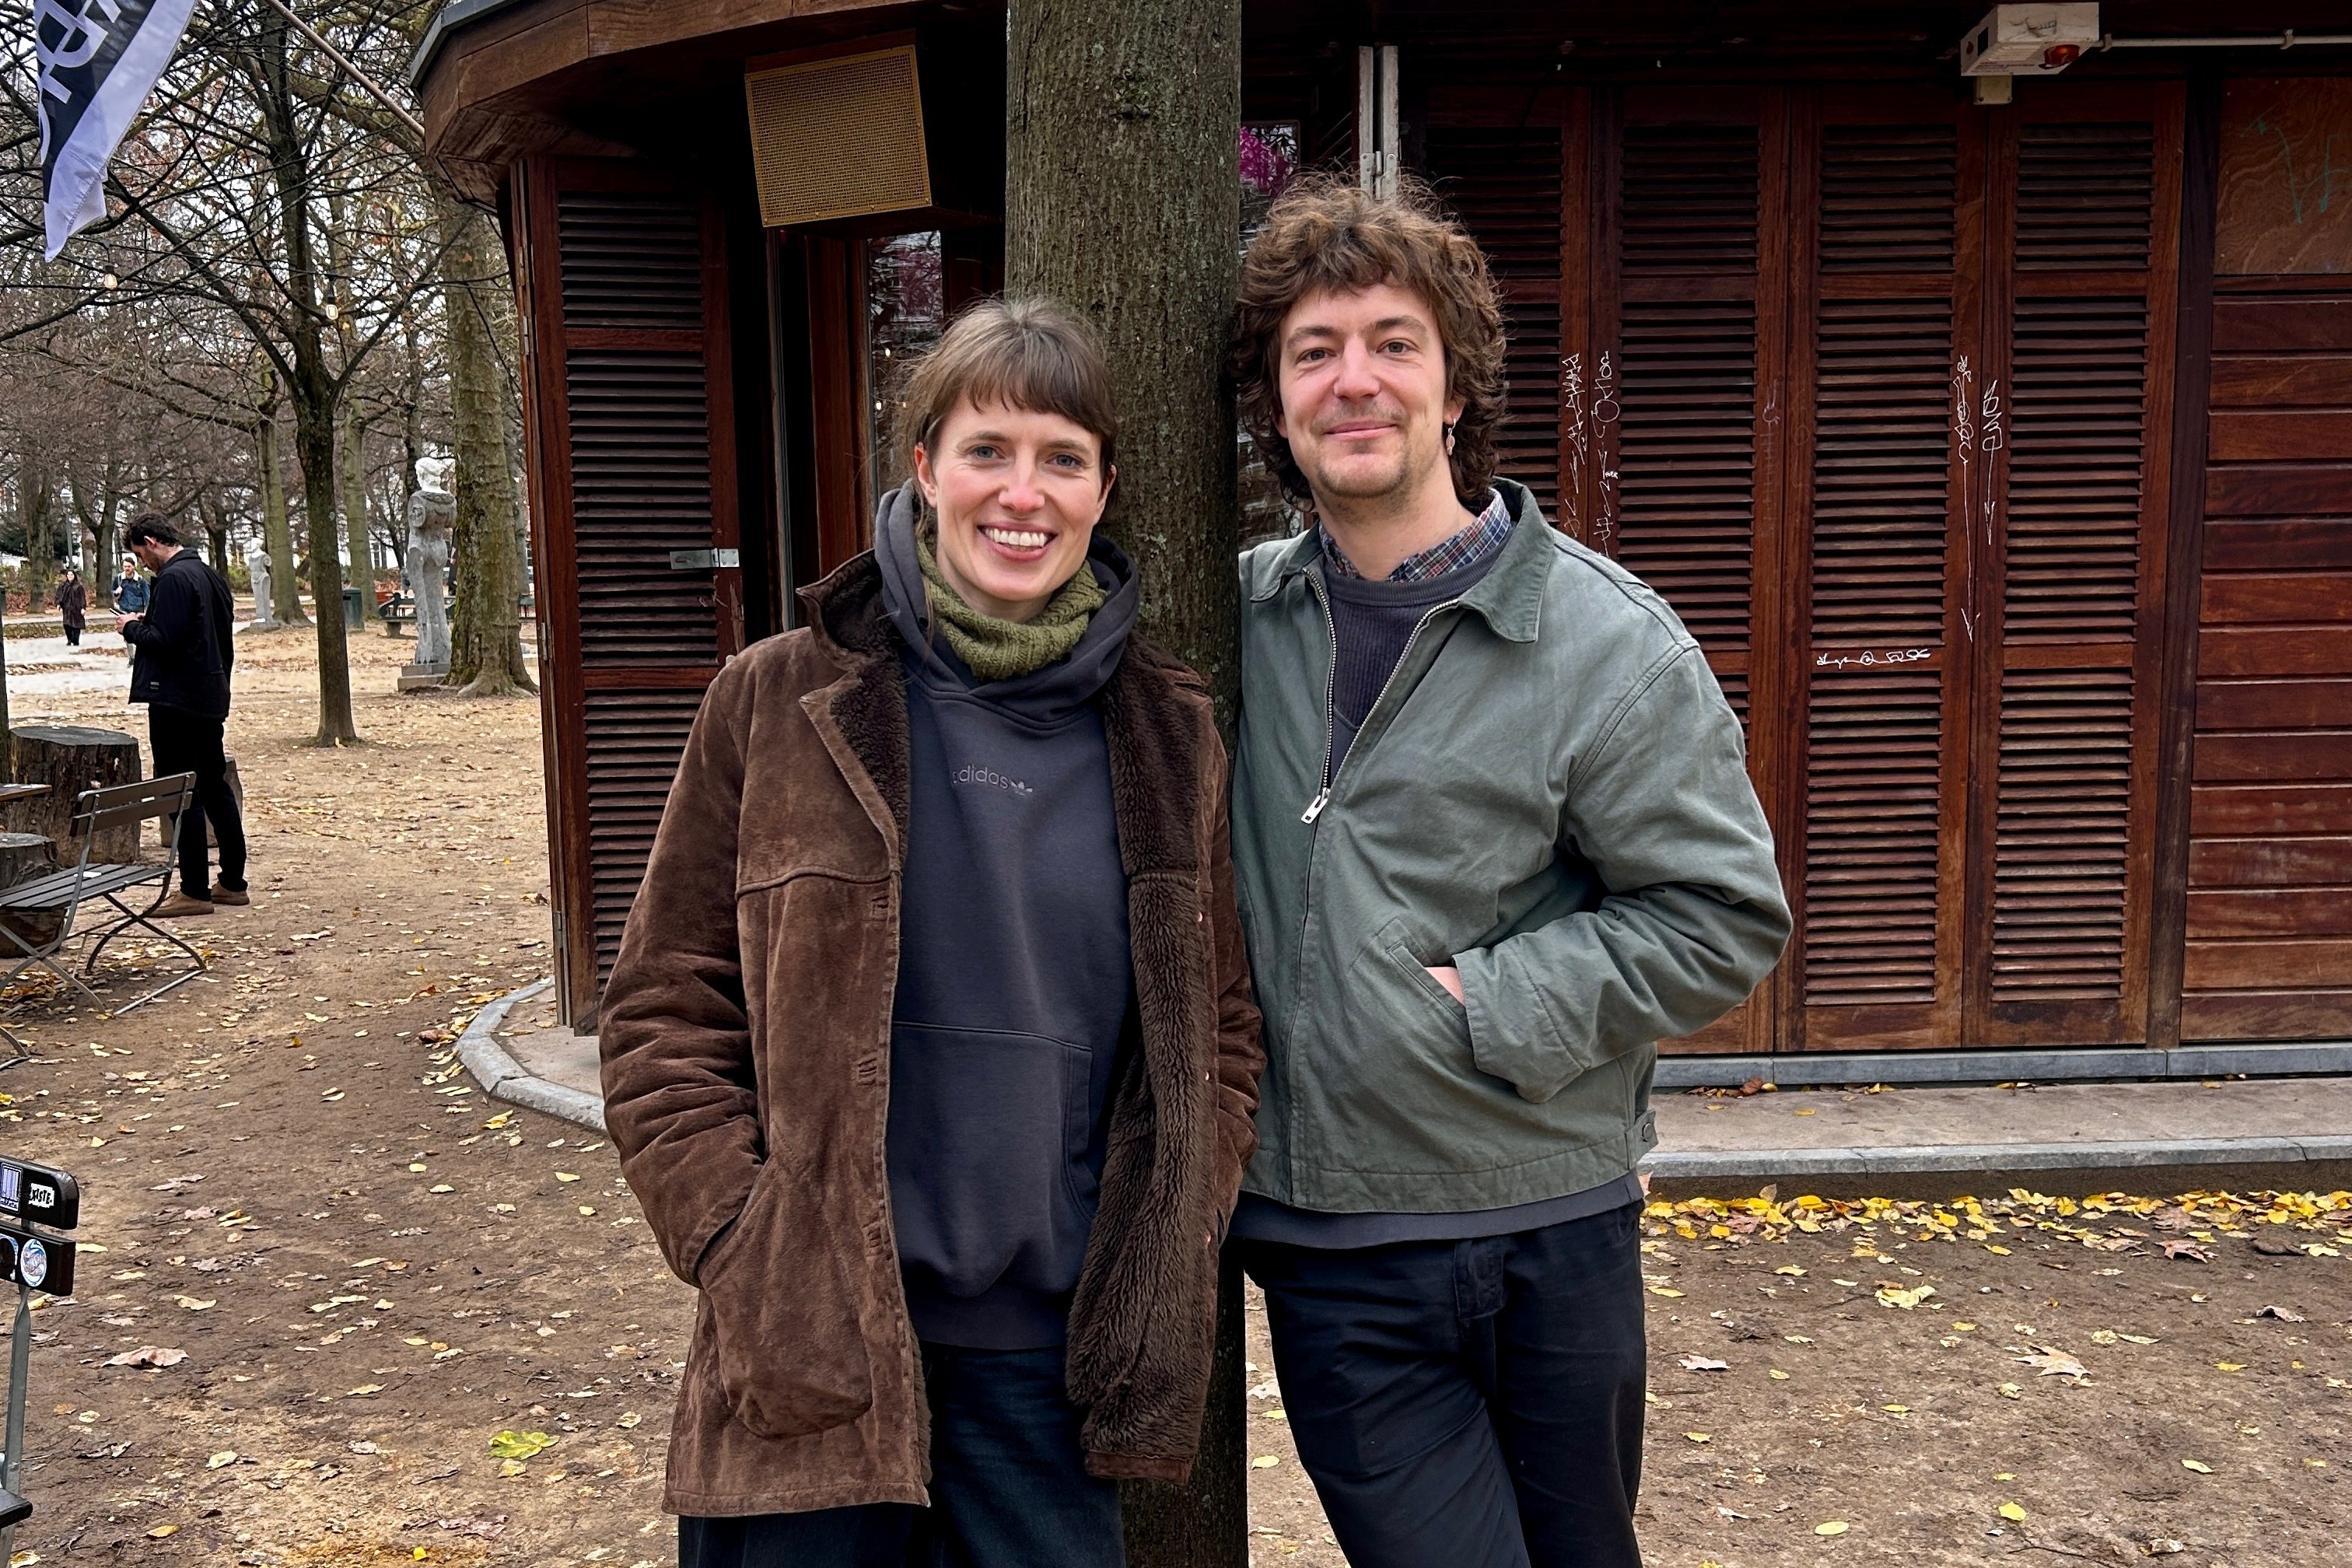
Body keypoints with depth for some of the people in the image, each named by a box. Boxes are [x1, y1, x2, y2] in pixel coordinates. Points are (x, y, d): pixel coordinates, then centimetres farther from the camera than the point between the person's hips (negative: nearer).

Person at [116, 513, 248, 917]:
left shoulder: (173, 579, -16)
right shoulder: (210, 575, 13)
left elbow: (163, 641, -22)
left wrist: (132, 627, -4)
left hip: (176, 701, -9)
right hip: (210, 699, 9)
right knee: (216, 788, 13)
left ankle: (194, 891, -1)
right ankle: (233, 883, 19)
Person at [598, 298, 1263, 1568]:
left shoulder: (1165, 731, 3)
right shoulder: (783, 703, -4)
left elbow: (1217, 1026, 10)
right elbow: (662, 1011, -1)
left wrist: (1172, 1261, 1)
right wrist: (749, 1260, -9)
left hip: (1057, 1353, 2)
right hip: (816, 1349, -2)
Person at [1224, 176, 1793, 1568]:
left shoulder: (1605, 639, -9)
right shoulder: (1241, 618, 2)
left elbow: (1723, 918, -9)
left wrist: (1478, 1006, -15)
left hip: (1550, 1236, -1)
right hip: (1319, 1247, 1)